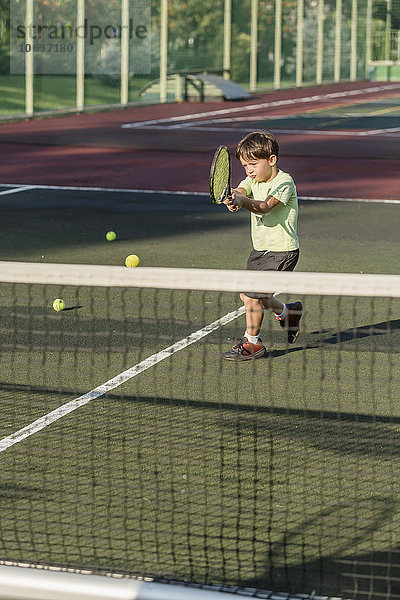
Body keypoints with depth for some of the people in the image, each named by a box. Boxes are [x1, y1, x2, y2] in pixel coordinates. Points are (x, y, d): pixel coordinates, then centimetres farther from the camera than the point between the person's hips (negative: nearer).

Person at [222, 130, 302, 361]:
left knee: (252, 296, -11)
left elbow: (265, 206, -32)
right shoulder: (253, 180, 5)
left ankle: (252, 343, 8)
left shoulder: (284, 182, -17)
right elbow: (239, 191, -16)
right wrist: (233, 197, -40)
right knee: (248, 294, 16)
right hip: (261, 248, 8)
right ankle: (287, 312, 41)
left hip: (281, 252, -8)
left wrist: (244, 201, -50)